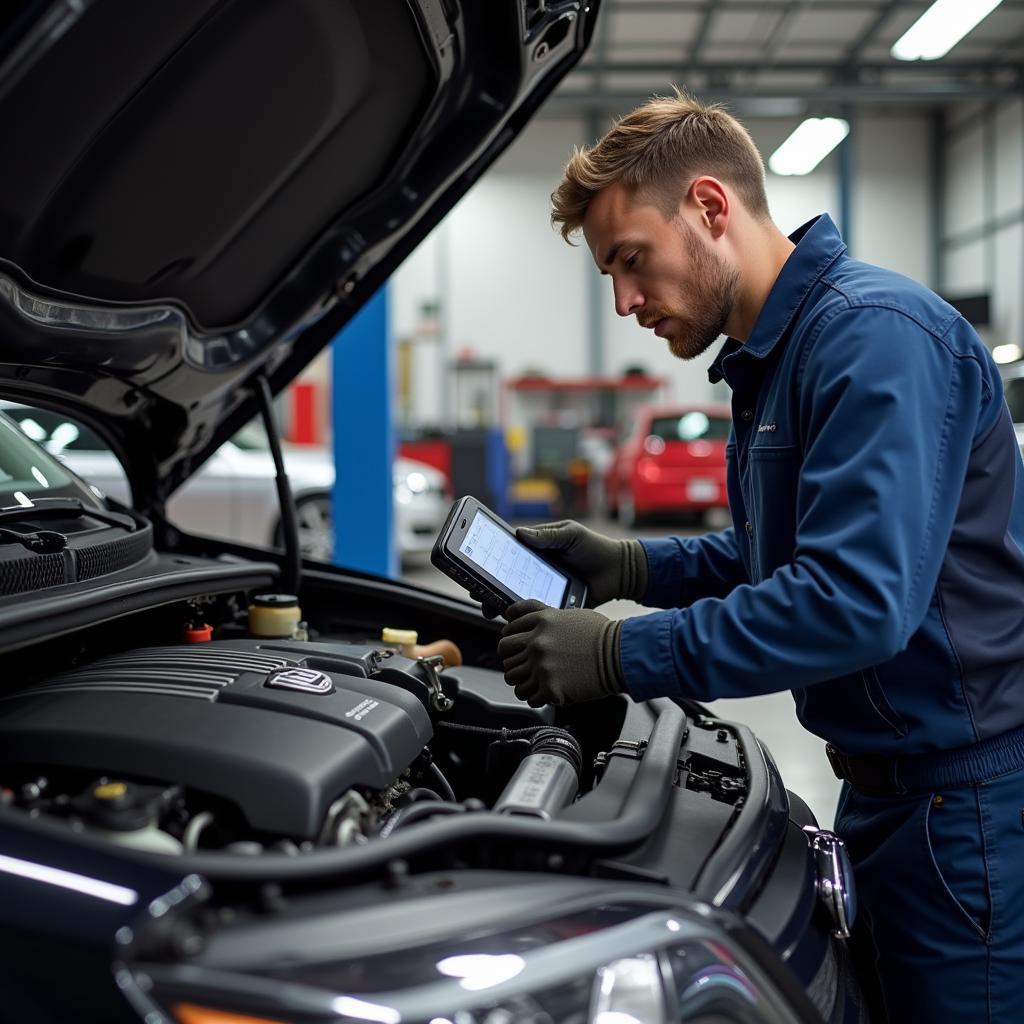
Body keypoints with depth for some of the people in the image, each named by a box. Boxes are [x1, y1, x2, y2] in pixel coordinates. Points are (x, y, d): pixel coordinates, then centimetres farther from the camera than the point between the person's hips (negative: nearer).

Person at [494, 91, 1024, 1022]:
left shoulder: (876, 336, -20)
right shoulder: (771, 358, 13)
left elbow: (858, 599, -29)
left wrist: (622, 656, -24)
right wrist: (631, 569, 5)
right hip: (888, 782, 10)